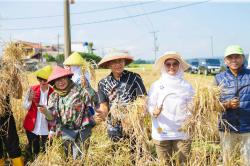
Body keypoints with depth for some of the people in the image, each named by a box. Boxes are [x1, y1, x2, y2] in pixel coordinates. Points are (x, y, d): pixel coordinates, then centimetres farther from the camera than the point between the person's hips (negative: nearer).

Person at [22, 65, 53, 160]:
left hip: (46, 128, -2)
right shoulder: (32, 89, -2)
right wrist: (30, 99, -19)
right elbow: (25, 107, 0)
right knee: (34, 151, 13)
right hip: (32, 127, 2)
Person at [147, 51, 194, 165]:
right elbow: (150, 106, 1)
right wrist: (155, 112, -19)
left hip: (182, 133, 0)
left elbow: (192, 108, 6)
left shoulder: (187, 86, 1)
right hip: (162, 133, 0)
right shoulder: (156, 85, 0)